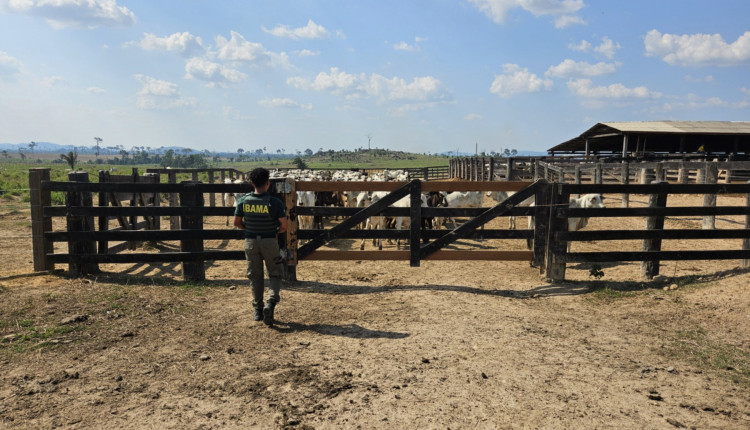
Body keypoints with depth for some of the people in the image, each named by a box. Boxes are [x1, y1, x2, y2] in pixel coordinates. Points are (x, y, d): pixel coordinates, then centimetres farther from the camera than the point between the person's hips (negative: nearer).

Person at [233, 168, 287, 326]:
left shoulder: (243, 201, -5)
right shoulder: (275, 202, -14)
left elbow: (237, 223, 1)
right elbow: (284, 226, -14)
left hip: (250, 242, 3)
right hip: (269, 242, -3)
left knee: (255, 276, 14)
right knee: (275, 274, 9)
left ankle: (258, 310, 19)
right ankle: (270, 302, -12)